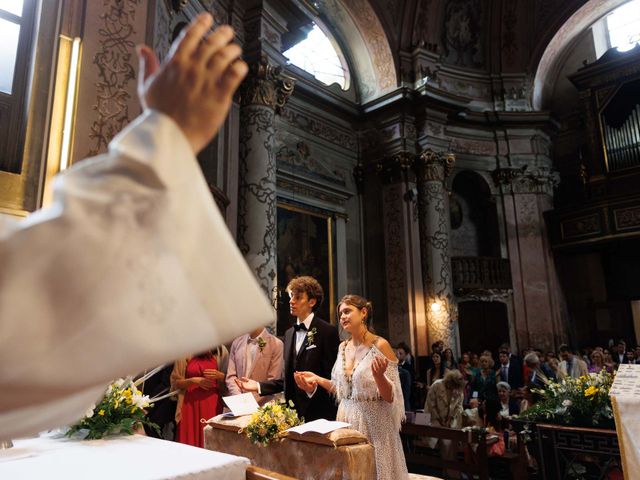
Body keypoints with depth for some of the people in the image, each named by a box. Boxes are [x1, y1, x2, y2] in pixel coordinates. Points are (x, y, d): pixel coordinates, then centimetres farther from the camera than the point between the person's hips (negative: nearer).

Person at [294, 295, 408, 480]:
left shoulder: (380, 345, -14)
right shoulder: (343, 347, 5)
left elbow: (390, 397, -14)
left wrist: (379, 376, -33)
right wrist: (317, 379, 3)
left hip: (373, 422, -6)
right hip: (347, 419, 6)